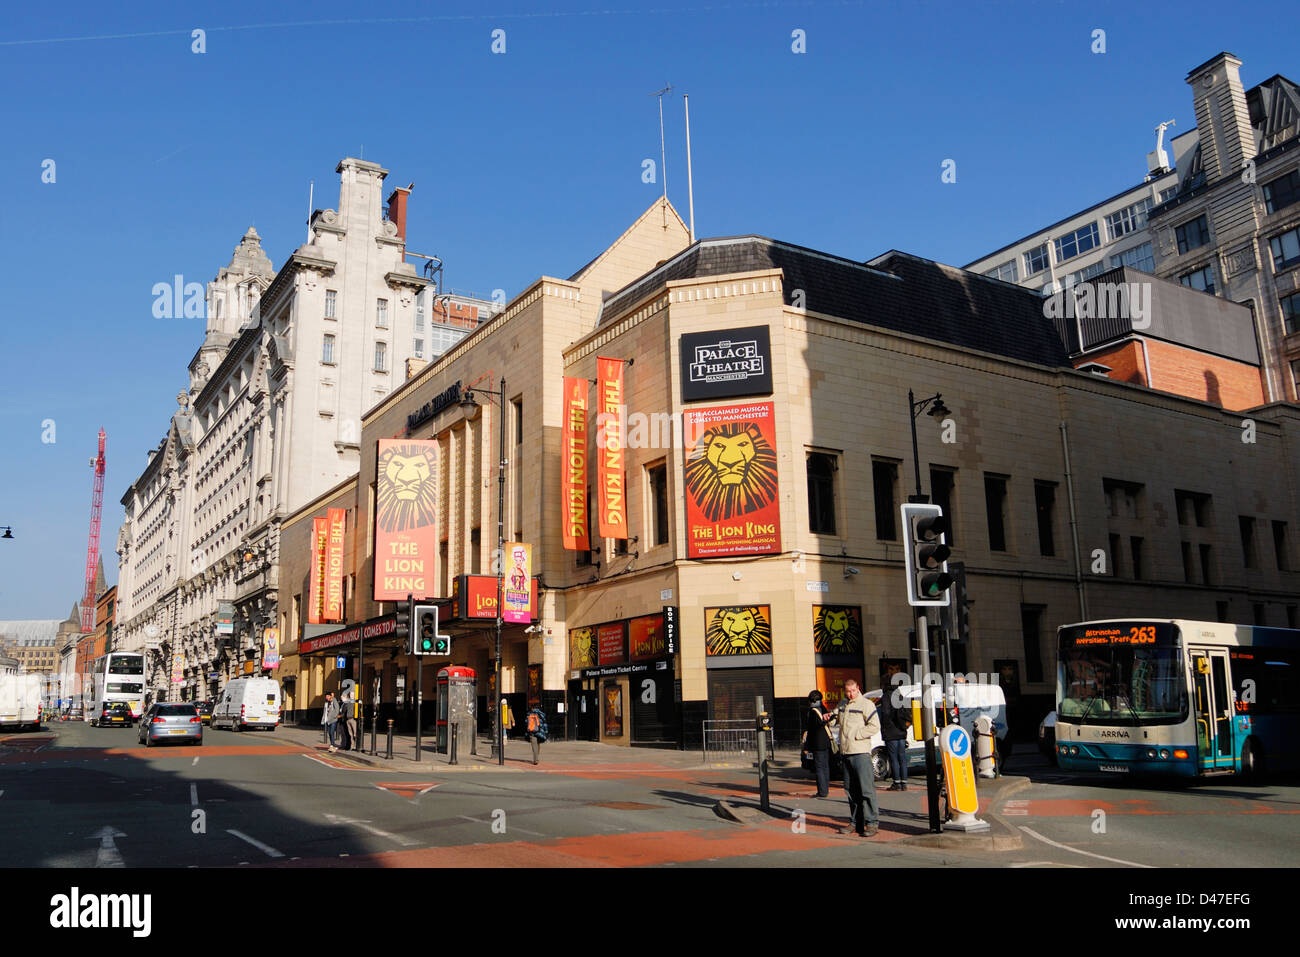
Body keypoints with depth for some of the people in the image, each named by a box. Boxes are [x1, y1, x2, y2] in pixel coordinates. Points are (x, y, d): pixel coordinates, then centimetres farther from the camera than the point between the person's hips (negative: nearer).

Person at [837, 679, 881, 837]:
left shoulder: (866, 704, -6)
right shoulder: (842, 704, 16)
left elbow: (875, 727, -13)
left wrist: (855, 735, -14)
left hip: (861, 752, -7)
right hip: (845, 753, 7)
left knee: (866, 788, -9)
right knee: (850, 790, 10)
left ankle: (872, 823, -5)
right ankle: (855, 822, 17)